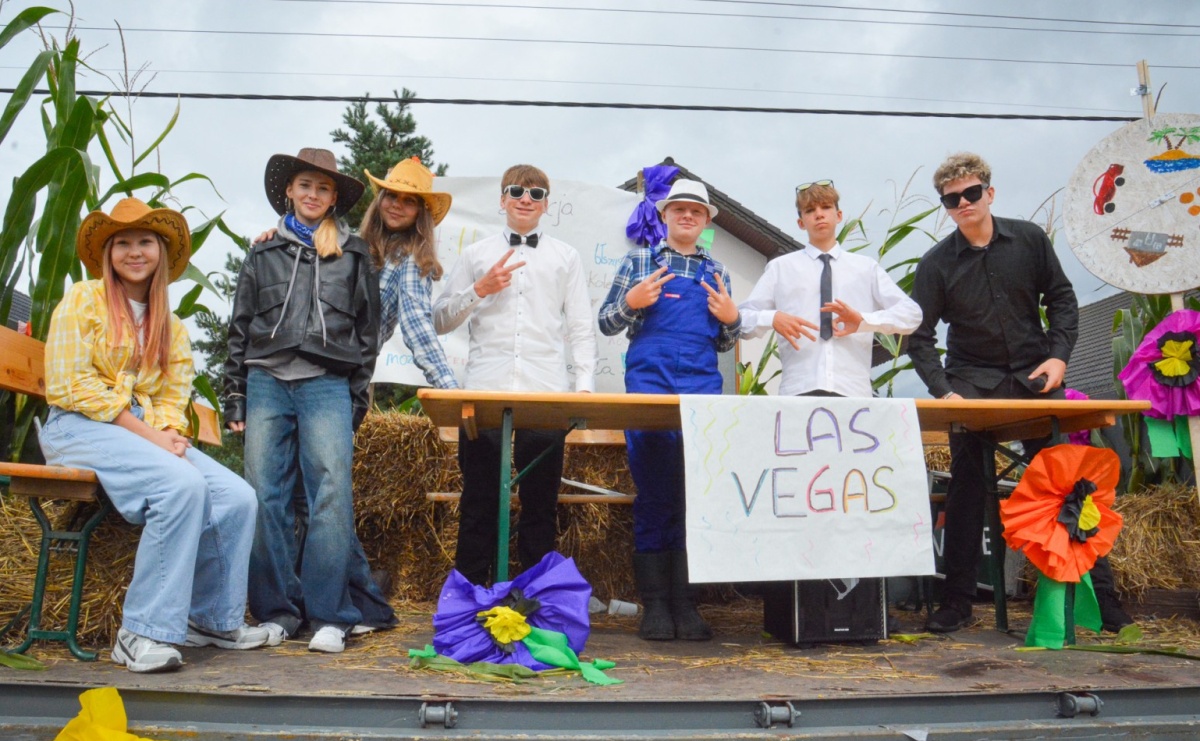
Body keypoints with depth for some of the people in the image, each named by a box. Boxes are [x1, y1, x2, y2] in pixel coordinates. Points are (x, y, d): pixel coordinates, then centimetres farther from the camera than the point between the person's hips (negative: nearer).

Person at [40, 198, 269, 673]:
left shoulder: (170, 326, 19)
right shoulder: (83, 301, 2)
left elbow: (173, 395, 13)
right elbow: (70, 386, -8)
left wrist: (168, 433, -12)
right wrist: (146, 434, -15)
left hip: (149, 433, 5)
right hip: (81, 428, -5)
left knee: (237, 497, -17)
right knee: (182, 485, -33)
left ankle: (212, 618, 1)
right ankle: (143, 632, -25)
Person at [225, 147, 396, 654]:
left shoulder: (354, 255, 13)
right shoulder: (264, 253, 16)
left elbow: (367, 331, 12)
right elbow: (240, 328, 16)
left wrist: (358, 396, 4)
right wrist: (235, 396, 9)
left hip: (327, 386, -2)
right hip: (266, 383, 2)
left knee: (332, 494, -10)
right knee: (265, 496, 0)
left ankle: (329, 615, -4)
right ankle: (277, 610, 10)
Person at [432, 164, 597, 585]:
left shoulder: (566, 257, 15)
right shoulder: (476, 255, 15)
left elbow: (581, 328, 10)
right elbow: (440, 322, 12)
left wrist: (585, 385, -2)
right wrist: (479, 290, -3)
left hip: (547, 394, 0)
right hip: (484, 391, 0)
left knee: (540, 503, 3)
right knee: (479, 500, 3)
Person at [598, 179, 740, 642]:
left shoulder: (717, 273, 20)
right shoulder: (638, 262, 13)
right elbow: (607, 324, 11)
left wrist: (731, 318, 3)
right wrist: (631, 302, -8)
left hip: (702, 385, 3)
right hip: (649, 380, -2)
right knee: (654, 495, -4)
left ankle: (685, 603, 5)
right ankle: (654, 604, 2)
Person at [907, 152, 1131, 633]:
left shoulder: (1030, 240, 1)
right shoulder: (936, 263, -4)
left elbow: (1061, 299, 8)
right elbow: (919, 337, -4)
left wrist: (1058, 355, -7)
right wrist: (942, 392, -16)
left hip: (1035, 377, 1)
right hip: (972, 383, -1)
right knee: (966, 488, -2)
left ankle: (1098, 592, 13)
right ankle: (957, 601, 5)